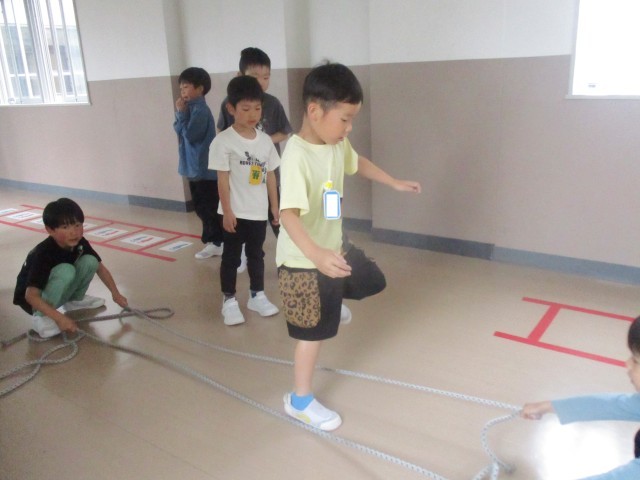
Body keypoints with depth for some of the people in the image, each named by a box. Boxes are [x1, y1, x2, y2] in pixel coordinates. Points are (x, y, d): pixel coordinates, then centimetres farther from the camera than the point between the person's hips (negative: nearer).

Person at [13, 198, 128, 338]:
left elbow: (100, 268, -1)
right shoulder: (43, 254, -33)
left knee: (90, 261, -14)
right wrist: (60, 318, -40)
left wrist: (116, 294, -7)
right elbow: (31, 295, -34)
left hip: (58, 293, 7)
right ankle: (40, 317, -19)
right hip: (33, 300, -6)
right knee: (66, 271, -34)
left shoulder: (80, 243, -15)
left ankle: (75, 300, 10)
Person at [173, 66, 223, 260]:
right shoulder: (191, 108, 12)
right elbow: (178, 129, 10)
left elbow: (190, 134, -21)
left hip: (205, 169, -10)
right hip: (194, 167, 10)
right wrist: (180, 112, -4)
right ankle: (214, 242, 25)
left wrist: (182, 112, -14)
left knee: (210, 209, -3)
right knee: (201, 207, 15)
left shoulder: (200, 110, -16)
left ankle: (219, 243, 7)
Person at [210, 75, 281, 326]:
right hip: (235, 213, -5)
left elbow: (270, 176, 9)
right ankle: (229, 301, 20)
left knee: (256, 255, 17)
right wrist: (227, 211, -14)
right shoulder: (223, 141, -12)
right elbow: (222, 179, -12)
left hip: (259, 211, 5)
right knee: (231, 257, 8)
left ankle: (257, 296, 32)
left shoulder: (265, 140, 4)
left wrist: (275, 207, 10)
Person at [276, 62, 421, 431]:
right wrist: (316, 254, -56)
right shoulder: (297, 155, -29)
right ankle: (301, 400, 24)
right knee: (314, 330, 5)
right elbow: (288, 214, -40)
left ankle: (332, 300, 56)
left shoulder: (337, 143, -4)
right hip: (303, 261, -7)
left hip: (332, 249, 7)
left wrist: (396, 183, 27)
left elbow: (357, 162, 19)